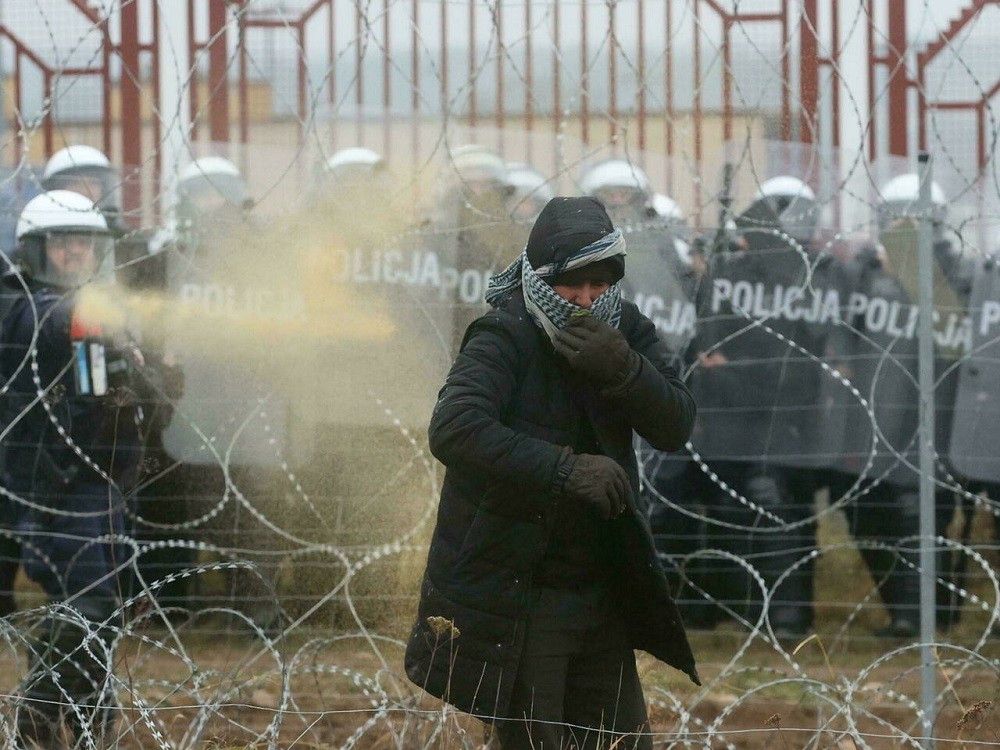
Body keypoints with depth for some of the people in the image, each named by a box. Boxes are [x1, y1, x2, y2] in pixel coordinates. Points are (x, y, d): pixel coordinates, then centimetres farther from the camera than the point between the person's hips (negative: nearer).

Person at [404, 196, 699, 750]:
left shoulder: (626, 333, 3)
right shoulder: (504, 340, -15)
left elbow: (675, 428, -8)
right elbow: (454, 430, -31)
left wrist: (621, 368, -26)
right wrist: (564, 469, -36)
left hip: (600, 595, 6)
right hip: (513, 598, -6)